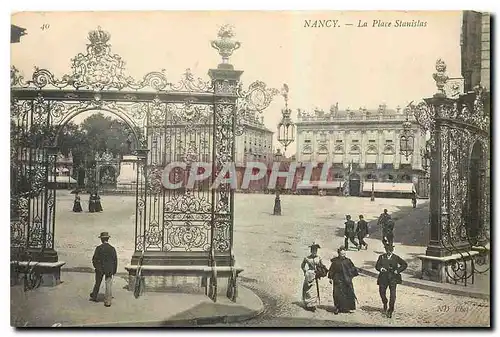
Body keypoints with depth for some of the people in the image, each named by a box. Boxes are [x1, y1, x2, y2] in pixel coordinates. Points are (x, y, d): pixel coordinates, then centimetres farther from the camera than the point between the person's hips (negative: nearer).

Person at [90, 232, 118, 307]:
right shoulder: (112, 249, -6)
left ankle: (94, 296, 36)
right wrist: (114, 271, 7)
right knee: (108, 285, 5)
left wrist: (96, 266, 9)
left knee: (97, 283, 19)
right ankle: (107, 301, 3)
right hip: (109, 269, 0)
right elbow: (115, 261, -2)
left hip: (100, 269, 0)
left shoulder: (98, 248, -11)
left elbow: (94, 259, -9)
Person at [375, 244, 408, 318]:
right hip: (383, 277, 2)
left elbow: (405, 264, 5)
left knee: (392, 294, -8)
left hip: (393, 278, -2)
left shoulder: (396, 258, 3)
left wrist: (397, 270, -5)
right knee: (382, 292, 8)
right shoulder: (381, 257, 7)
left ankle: (390, 311, 0)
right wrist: (381, 268, -16)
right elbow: (377, 266, 6)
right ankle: (385, 304, 38)